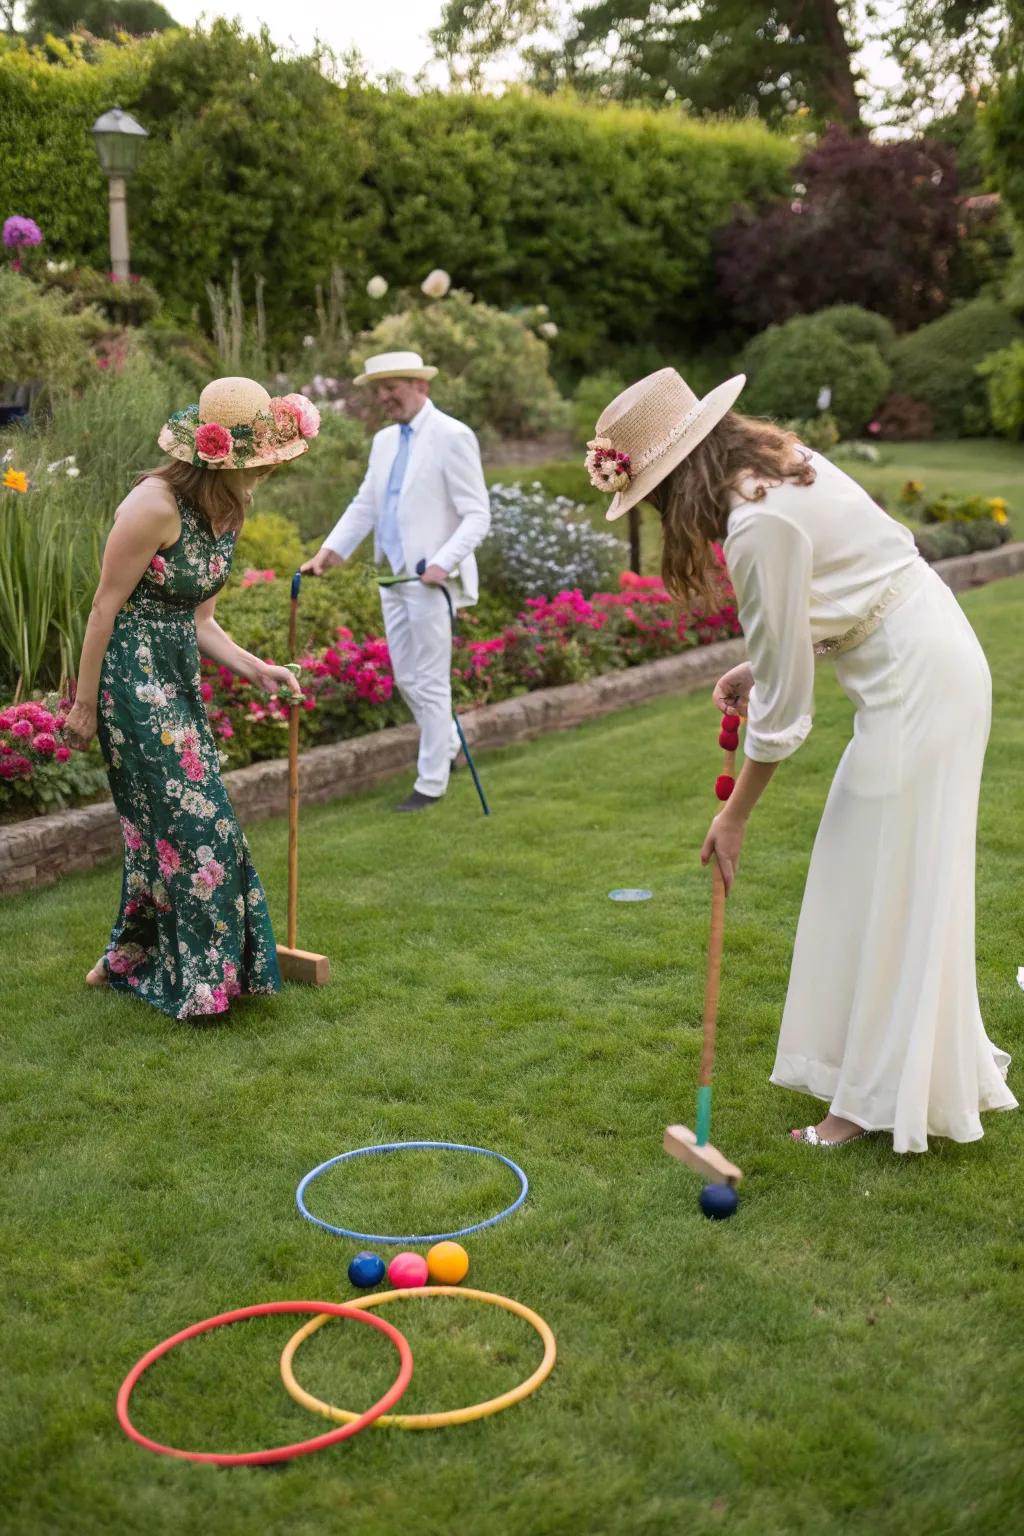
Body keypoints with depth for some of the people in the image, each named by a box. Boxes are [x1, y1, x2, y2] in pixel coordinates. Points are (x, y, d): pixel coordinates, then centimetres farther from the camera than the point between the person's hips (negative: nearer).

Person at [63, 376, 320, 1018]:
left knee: (164, 820, 13)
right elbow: (106, 608, -16)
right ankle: (201, 976, 6)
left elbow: (199, 621, 11)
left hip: (179, 675, 9)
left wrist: (257, 670, -1)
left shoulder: (224, 514, 7)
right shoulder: (156, 505, -19)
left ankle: (130, 958, 28)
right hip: (132, 671, -9)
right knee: (191, 817, -6)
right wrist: (85, 704, -14)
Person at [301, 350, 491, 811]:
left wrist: (443, 563, -25)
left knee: (430, 683, -1)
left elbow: (477, 514, -12)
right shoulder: (385, 441, 14)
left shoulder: (452, 437, -10)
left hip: (431, 580, -8)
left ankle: (431, 782, 10)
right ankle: (446, 746, 36)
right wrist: (329, 552, 1)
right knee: (406, 679, 15)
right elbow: (364, 507, 15)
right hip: (394, 578, 8)